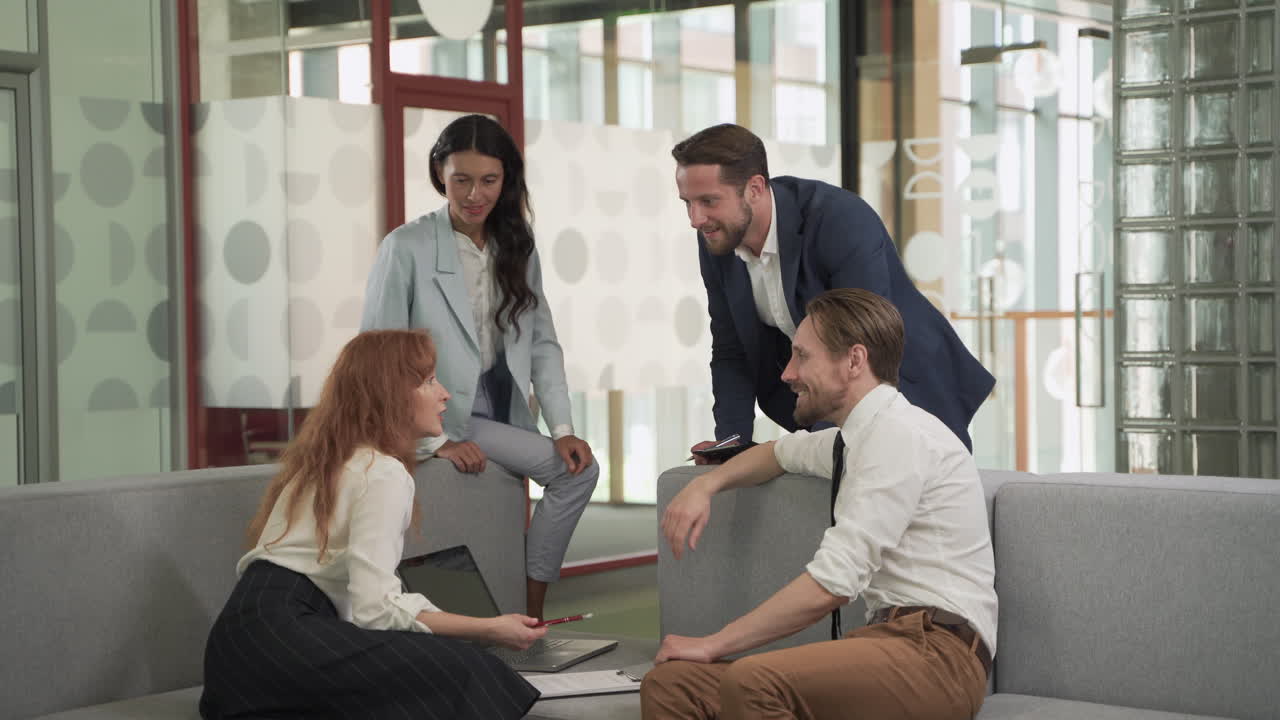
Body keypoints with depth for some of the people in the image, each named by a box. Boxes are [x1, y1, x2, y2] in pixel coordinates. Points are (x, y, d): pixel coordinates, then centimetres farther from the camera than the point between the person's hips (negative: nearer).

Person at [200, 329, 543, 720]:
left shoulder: (324, 460, 24)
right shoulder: (383, 473, -7)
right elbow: (376, 609, -17)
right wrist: (490, 629, -11)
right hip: (283, 635, -10)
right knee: (461, 672, -19)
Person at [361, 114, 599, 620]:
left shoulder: (518, 248, 10)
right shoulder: (407, 247, -8)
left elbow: (542, 344, 8)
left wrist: (562, 429, -5)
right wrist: (435, 439, -17)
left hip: (502, 416, 6)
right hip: (441, 420, -6)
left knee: (578, 468, -17)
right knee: (576, 470, -20)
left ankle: (530, 616, -6)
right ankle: (526, 619, -10)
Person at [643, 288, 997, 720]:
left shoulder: (899, 433, -11)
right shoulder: (858, 437, 18)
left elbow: (833, 583, -17)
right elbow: (781, 452, 41)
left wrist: (714, 644, -11)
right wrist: (705, 485, 22)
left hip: (936, 652, -9)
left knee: (750, 683, -34)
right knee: (668, 684, -9)